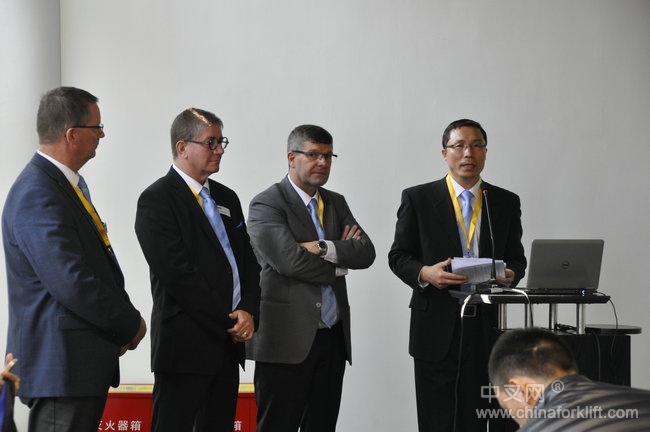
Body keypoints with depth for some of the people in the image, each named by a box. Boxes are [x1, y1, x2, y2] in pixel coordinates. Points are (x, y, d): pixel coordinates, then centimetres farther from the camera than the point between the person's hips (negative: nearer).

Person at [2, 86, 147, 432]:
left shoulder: (70, 184, 16)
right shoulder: (37, 196, -17)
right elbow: (73, 285, -23)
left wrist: (119, 328, 6)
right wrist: (130, 325, -10)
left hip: (84, 364, 10)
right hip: (61, 366, -10)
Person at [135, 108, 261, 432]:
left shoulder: (227, 198, 17)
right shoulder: (157, 200, -8)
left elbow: (248, 262, 16)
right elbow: (178, 275, -15)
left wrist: (248, 312, -3)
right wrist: (230, 322, -12)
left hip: (228, 344, 8)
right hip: (186, 345, -7)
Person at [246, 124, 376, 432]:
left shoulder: (336, 203, 16)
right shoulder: (267, 205, -5)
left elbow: (366, 253, 3)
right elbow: (289, 260, -18)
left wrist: (325, 248, -14)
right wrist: (340, 262, -5)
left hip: (333, 337, 7)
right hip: (287, 338, -7)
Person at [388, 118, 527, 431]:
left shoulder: (506, 203, 11)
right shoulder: (418, 199, 5)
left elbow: (517, 259, 14)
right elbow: (398, 256, 5)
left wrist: (510, 275, -9)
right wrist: (425, 273, -15)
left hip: (485, 329, 2)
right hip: (436, 328, -2)